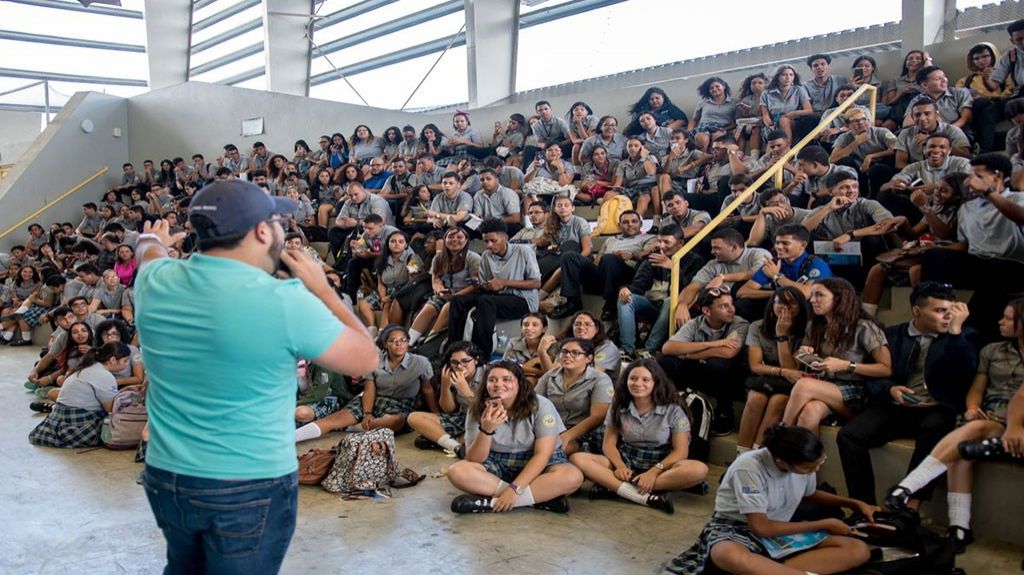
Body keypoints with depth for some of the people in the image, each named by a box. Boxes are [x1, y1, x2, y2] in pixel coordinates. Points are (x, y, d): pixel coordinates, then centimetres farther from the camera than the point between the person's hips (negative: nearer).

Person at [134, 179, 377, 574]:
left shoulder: (157, 283, -5)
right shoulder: (284, 301, -22)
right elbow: (364, 360, -9)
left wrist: (152, 240, 44)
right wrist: (322, 290, 1)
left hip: (165, 478, 5)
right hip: (251, 489, -5)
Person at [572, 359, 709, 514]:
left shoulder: (673, 410, -5)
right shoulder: (618, 407, 3)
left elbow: (681, 450, -9)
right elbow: (609, 443, 1)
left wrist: (654, 471, -25)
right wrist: (620, 466, -21)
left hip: (661, 465, -1)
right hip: (627, 463, 2)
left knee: (699, 470, -34)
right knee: (577, 458, -22)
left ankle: (613, 486, -33)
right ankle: (644, 496, -36)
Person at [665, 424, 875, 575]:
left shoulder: (804, 463, -5)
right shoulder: (749, 467, -25)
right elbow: (760, 527, -24)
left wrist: (854, 503, 6)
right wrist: (825, 524, -17)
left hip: (781, 532, 7)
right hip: (736, 528, -6)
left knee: (859, 550, -17)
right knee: (729, 556, -45)